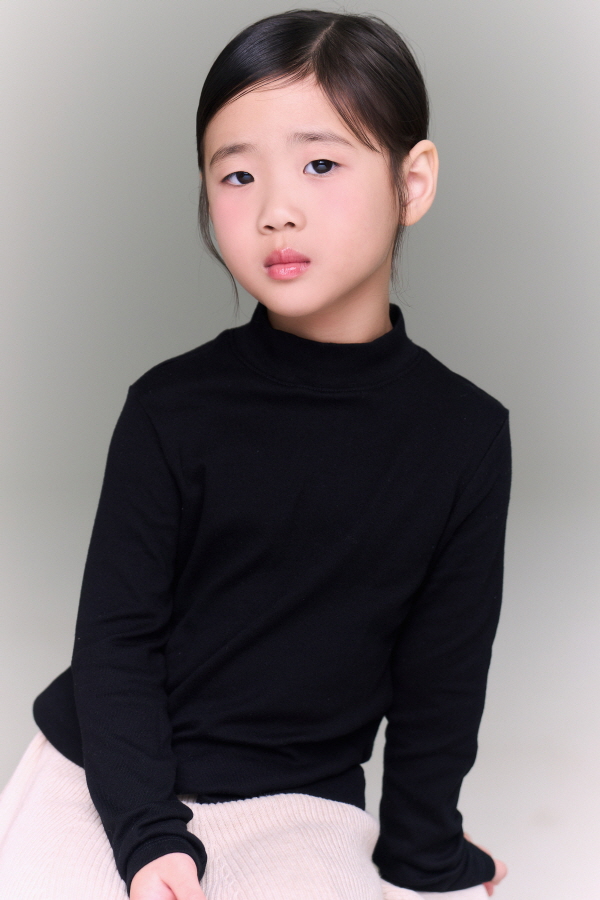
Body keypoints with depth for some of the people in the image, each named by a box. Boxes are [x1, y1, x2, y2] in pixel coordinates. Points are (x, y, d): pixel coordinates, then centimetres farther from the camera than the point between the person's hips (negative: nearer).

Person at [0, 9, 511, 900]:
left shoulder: (465, 433, -5)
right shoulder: (174, 407, -8)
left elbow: (440, 683, 3)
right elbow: (115, 636, -6)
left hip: (298, 806, 0)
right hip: (104, 778, 0)